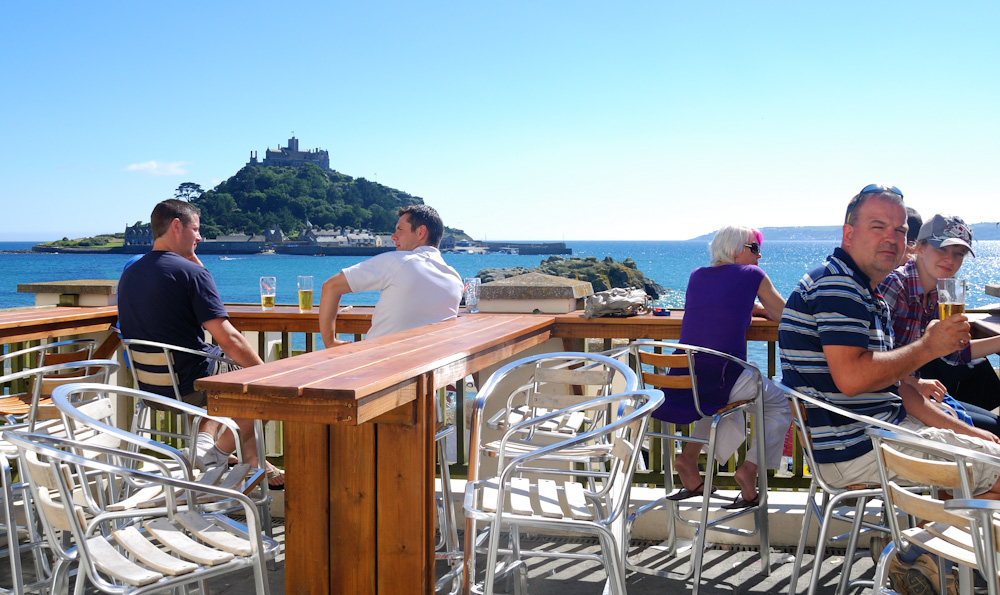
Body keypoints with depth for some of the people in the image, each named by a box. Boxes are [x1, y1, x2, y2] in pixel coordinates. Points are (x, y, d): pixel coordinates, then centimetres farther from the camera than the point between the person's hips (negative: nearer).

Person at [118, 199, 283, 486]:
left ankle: (205, 441, 17)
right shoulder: (191, 271, -17)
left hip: (149, 387, 8)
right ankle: (220, 451, 15)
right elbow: (228, 339, -22)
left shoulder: (129, 274, 7)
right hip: (190, 387, -8)